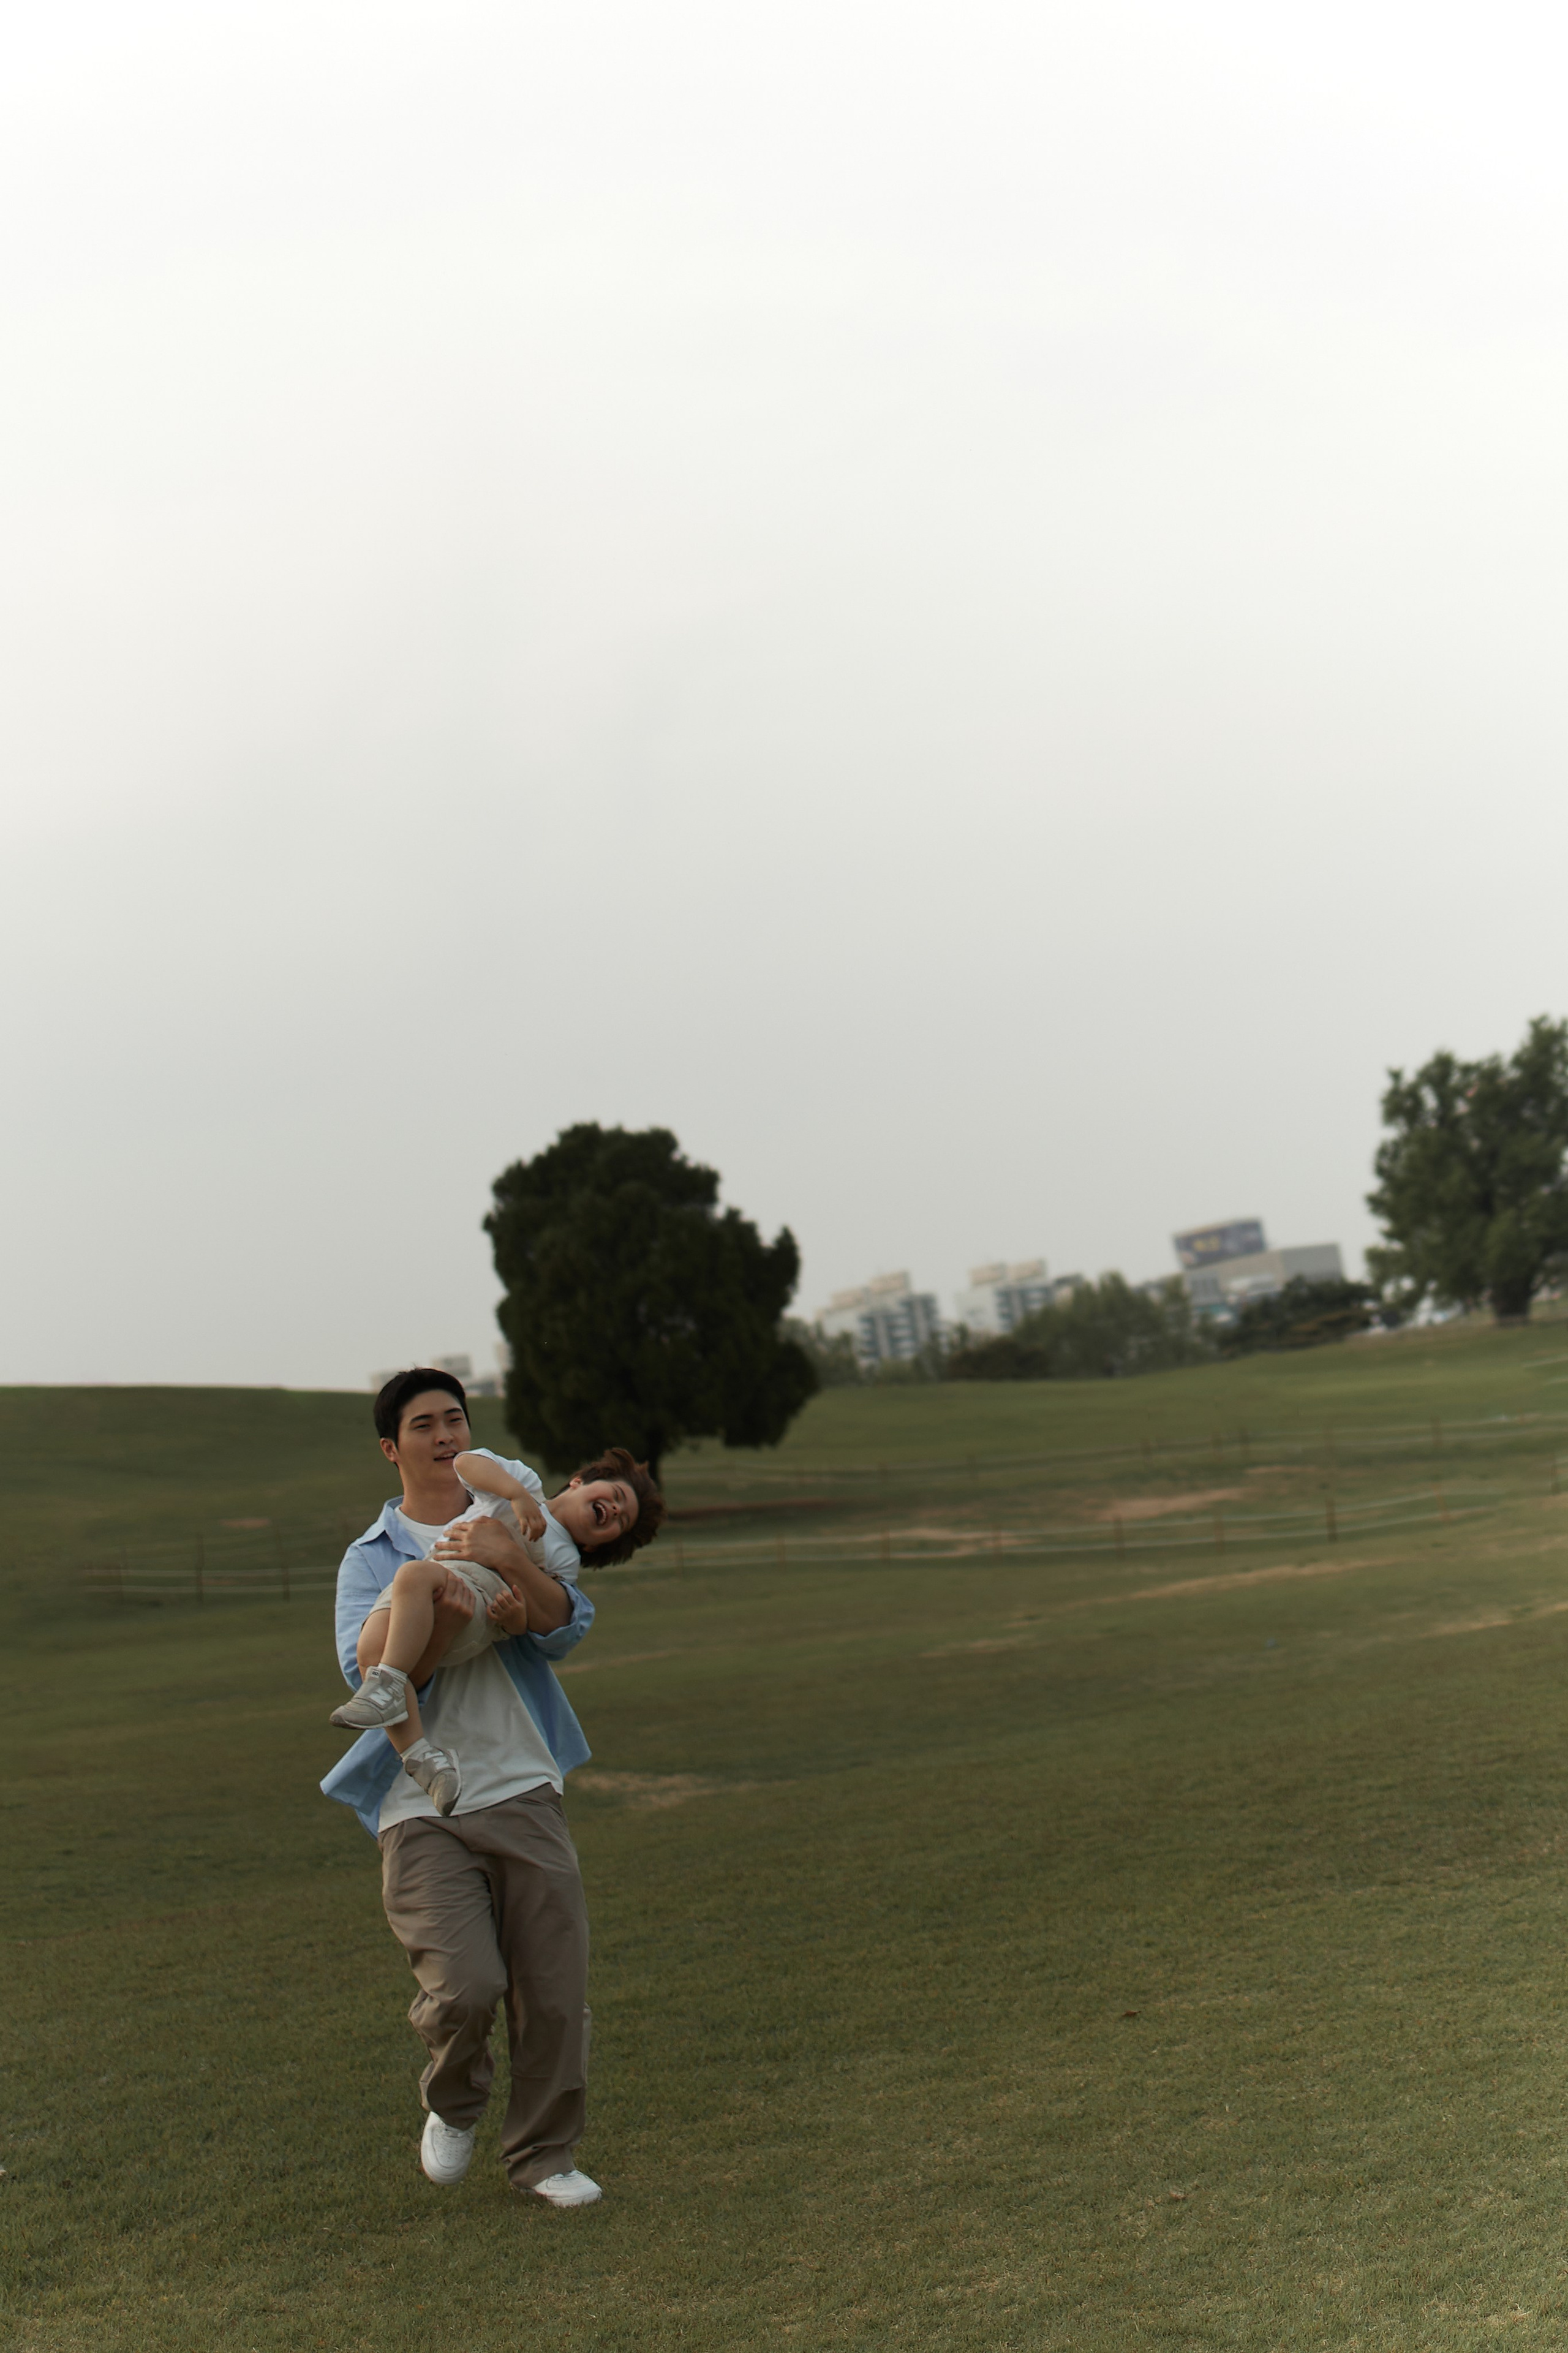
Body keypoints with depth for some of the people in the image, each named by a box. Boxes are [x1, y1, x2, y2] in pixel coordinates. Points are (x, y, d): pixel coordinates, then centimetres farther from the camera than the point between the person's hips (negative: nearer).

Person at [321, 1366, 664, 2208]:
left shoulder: (526, 1530, 13)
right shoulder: (371, 1557, 7)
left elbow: (565, 1627, -5)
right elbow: (368, 1677, -8)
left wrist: (510, 1561, -22)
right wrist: (442, 1623, -25)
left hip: (523, 1792, 2)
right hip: (424, 1812, -2)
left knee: (554, 1994, 1)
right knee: (465, 1985, -18)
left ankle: (544, 2155, 23)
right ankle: (452, 2105, 14)